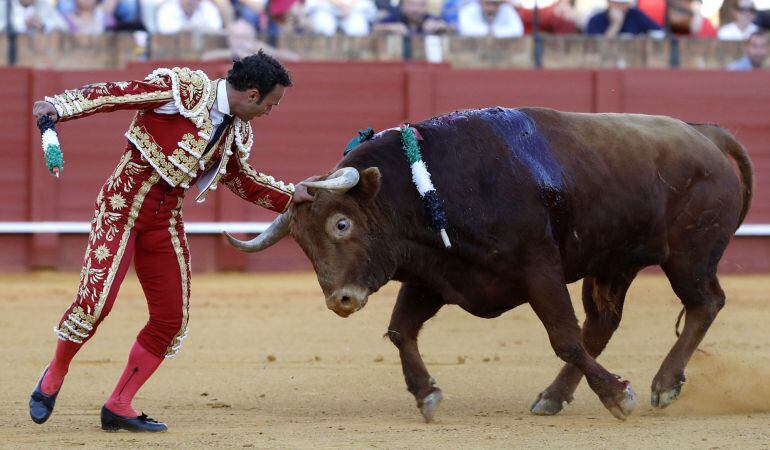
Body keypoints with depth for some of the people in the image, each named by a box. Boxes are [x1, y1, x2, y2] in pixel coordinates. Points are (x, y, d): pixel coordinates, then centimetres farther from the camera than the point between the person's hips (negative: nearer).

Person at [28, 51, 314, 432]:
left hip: (165, 221, 8)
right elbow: (115, 93, -17)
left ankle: (118, 407, 13)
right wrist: (61, 106, -28)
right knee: (96, 299, -19)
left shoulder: (237, 131, 11)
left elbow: (242, 180, 30)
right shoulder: (186, 89, -12)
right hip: (123, 204, -8)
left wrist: (291, 196, 29)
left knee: (171, 318, 3)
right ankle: (54, 377, 6)